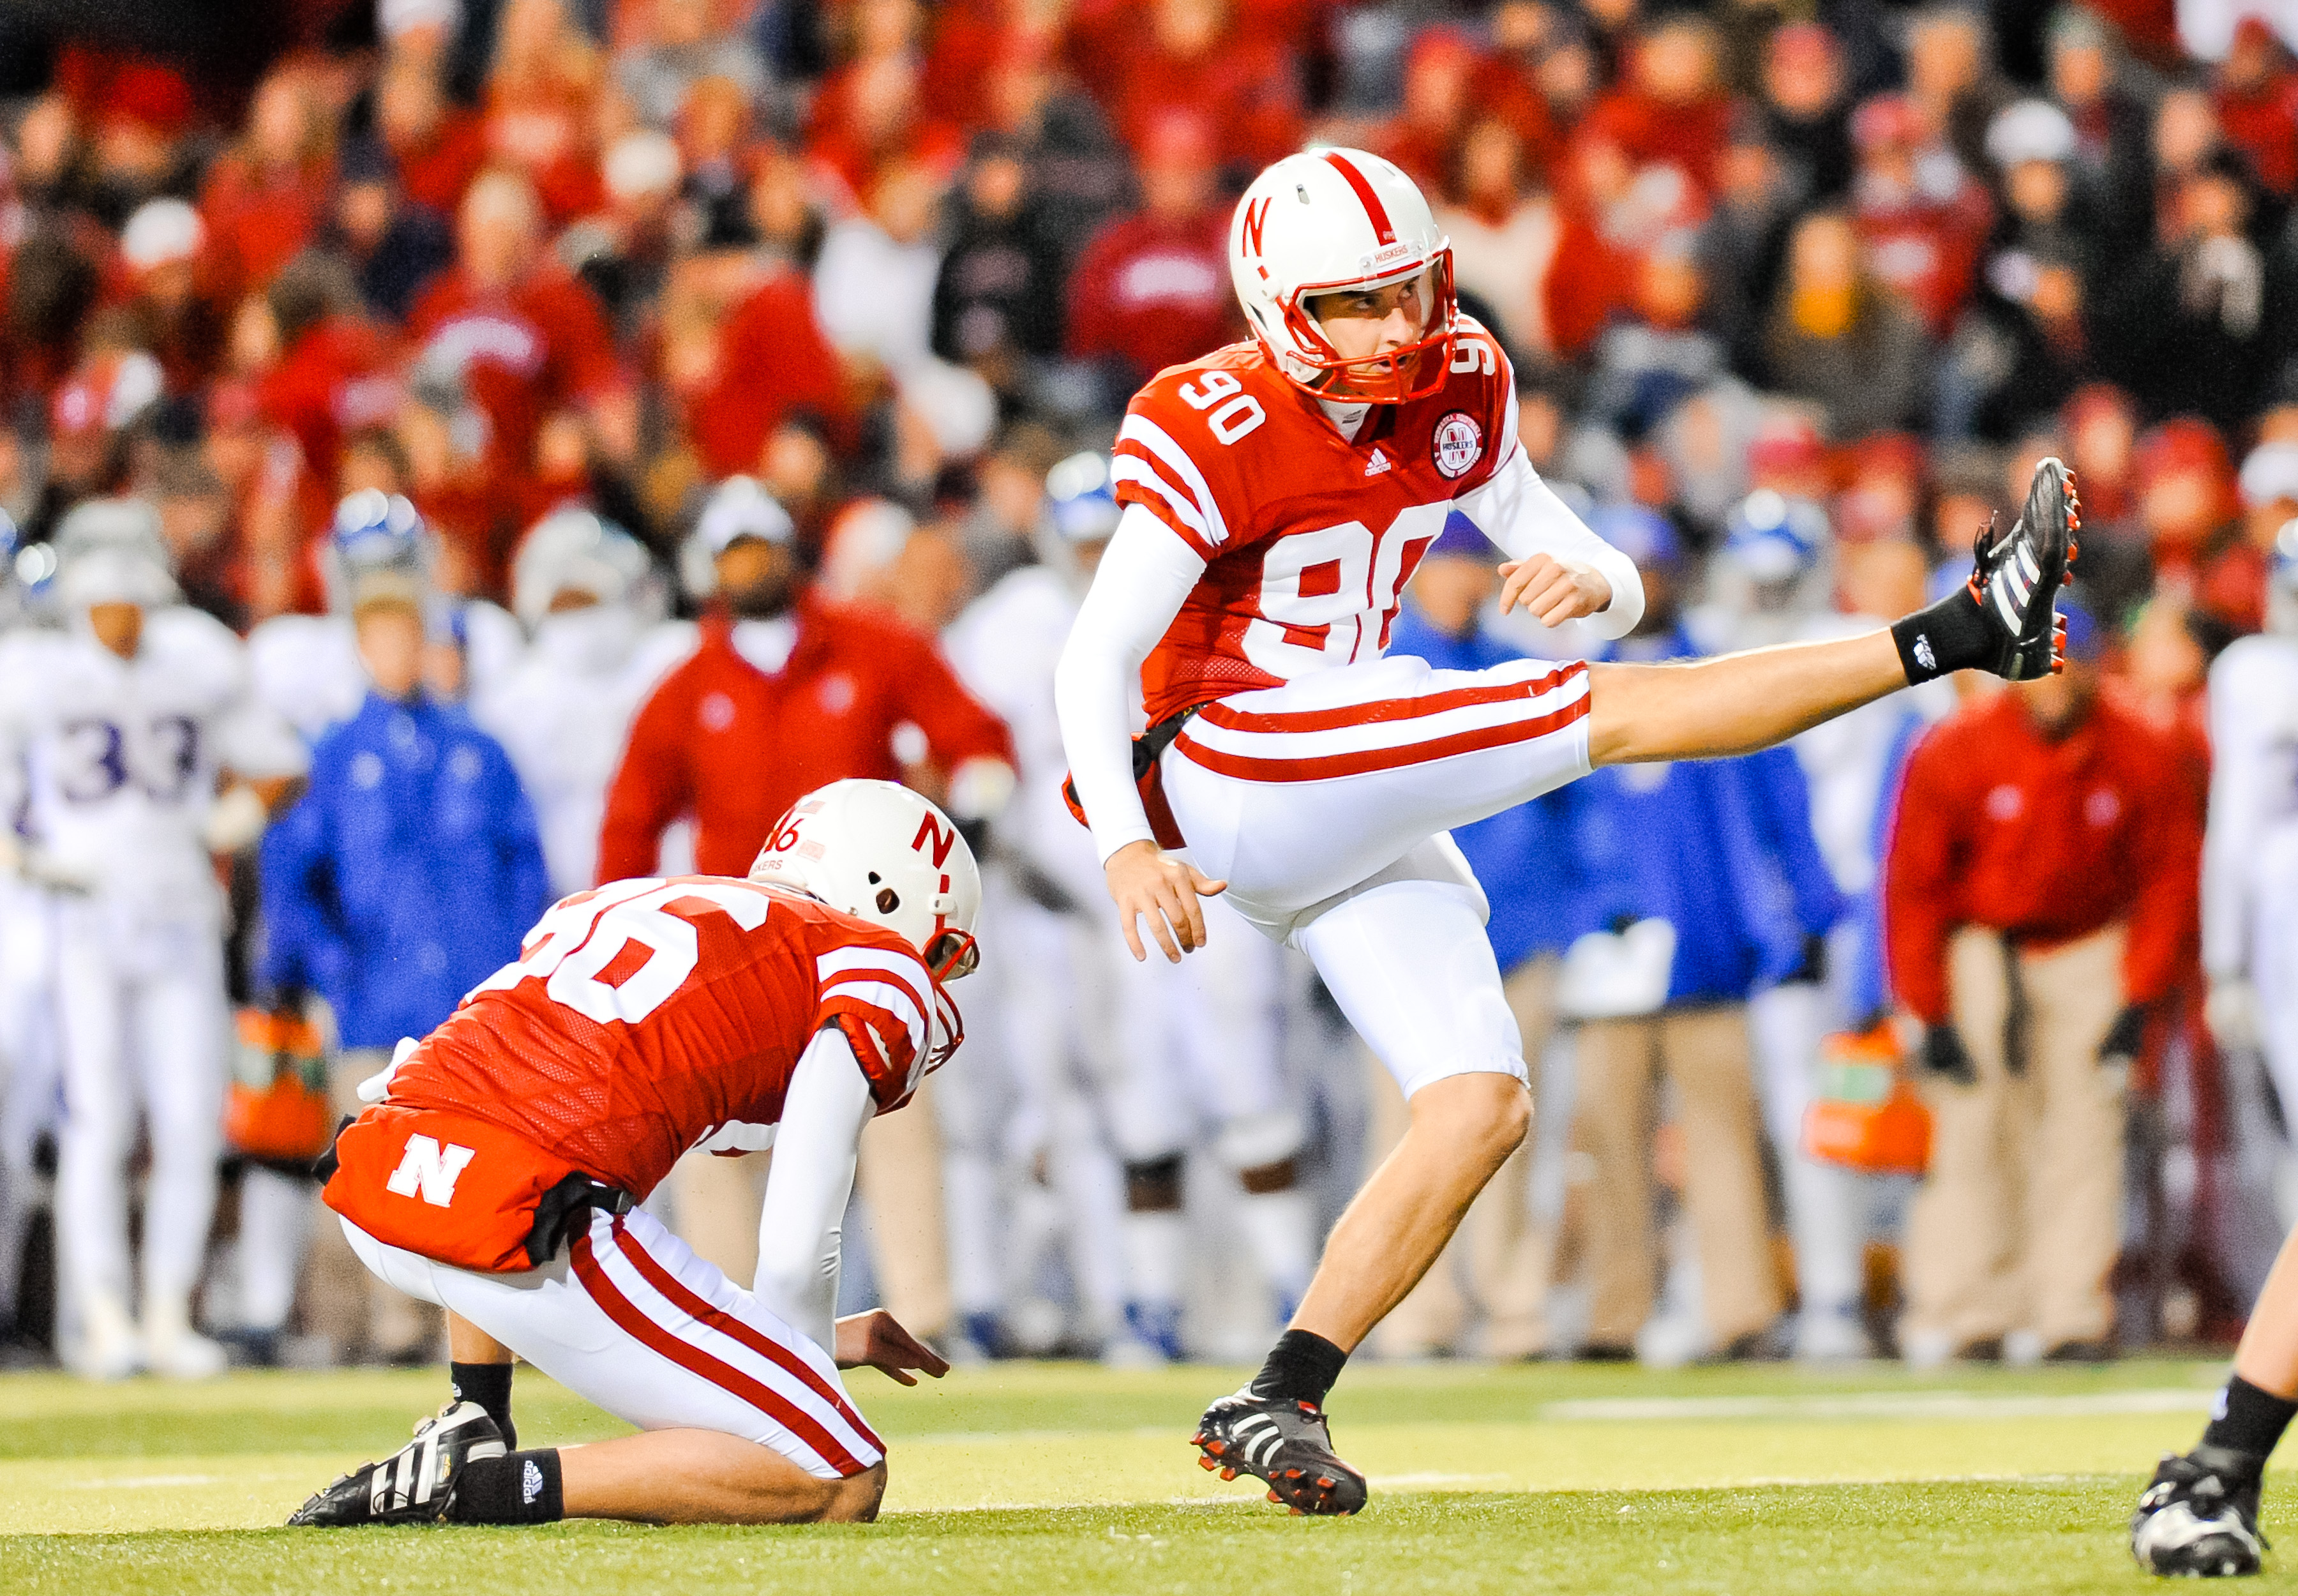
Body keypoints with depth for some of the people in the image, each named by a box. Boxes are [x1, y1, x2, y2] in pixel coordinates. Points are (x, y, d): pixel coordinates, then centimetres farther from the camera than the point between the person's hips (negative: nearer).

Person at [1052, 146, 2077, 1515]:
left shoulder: (1457, 398, 6)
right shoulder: (1218, 433, -14)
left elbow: (1616, 589, 9)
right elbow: (1096, 661, -15)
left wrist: (1590, 585, -16)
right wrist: (1128, 849, -27)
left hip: (1356, 816, 8)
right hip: (1224, 770, -8)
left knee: (1484, 1106, -4)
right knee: (1609, 712, -17)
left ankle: (1282, 1403, -7)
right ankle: (1962, 634, -16)